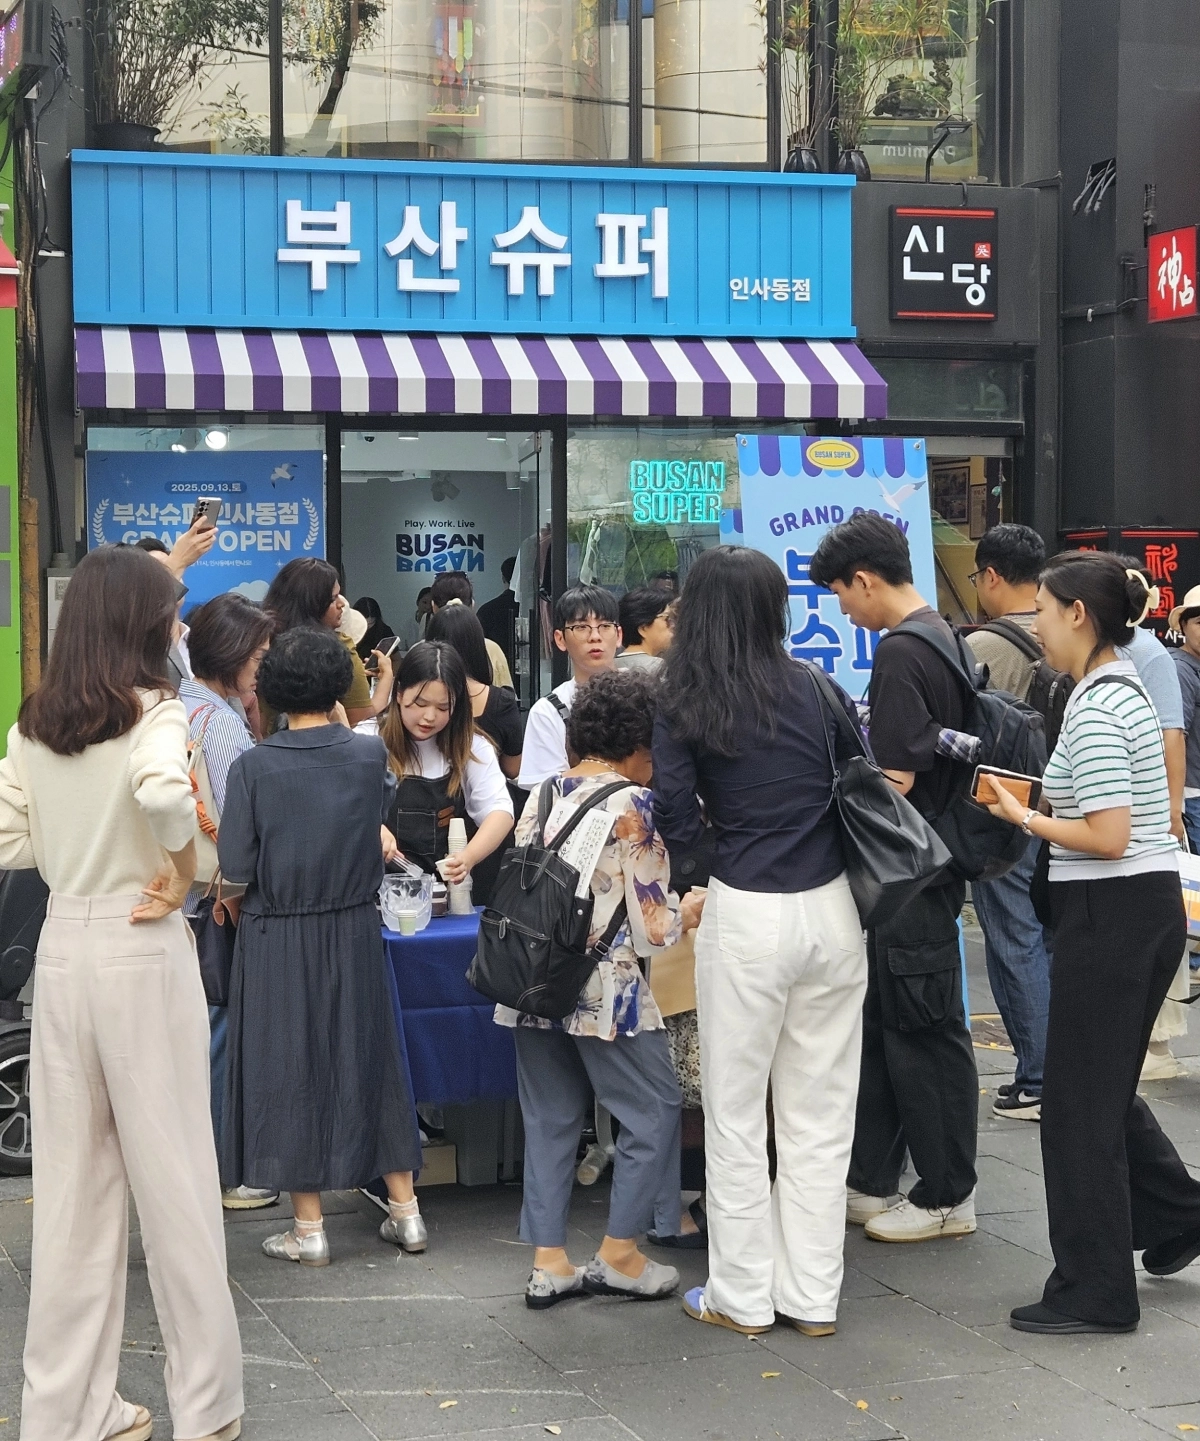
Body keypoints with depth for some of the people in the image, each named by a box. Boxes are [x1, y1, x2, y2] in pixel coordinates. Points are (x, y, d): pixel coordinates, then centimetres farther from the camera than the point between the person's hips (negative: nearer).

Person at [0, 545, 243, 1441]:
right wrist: (182, 869, -17)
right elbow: (163, 789, -33)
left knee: (72, 1181, 11)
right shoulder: (154, 712, -12)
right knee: (171, 1176, 4)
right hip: (141, 953, -5)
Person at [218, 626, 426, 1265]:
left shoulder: (253, 767, -14)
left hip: (277, 942, -3)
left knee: (290, 1068, 6)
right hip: (353, 933, 3)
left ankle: (308, 1228, 11)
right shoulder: (370, 754, -6)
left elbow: (235, 866, -13)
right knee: (368, 1060, 15)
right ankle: (404, 1210, 21)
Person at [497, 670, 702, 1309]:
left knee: (549, 1118, 13)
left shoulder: (542, 795, 7)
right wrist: (690, 913, 9)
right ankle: (619, 1254, 11)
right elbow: (653, 929, -11)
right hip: (604, 992, -6)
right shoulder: (634, 806, -10)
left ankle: (548, 1262, 13)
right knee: (653, 1110, 9)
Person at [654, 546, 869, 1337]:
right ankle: (813, 1295, 17)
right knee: (821, 1110, 10)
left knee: (736, 1113, 9)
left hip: (747, 916, -2)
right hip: (832, 909, 3)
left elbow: (677, 821, -6)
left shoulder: (684, 707, -6)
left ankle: (744, 1296, 15)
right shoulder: (815, 690, -1)